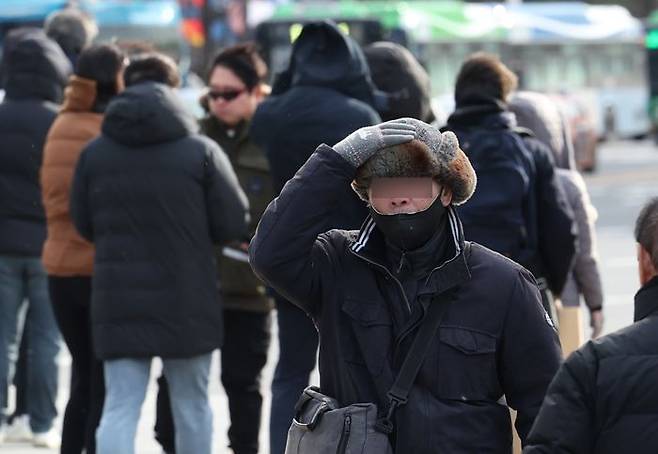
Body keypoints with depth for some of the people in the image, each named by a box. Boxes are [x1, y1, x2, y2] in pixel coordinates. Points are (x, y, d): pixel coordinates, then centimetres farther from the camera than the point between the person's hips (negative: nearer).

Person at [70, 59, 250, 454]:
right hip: (187, 300, -1)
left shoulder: (95, 153, 2)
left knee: (120, 408, -1)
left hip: (117, 301, 2)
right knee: (191, 404, 13)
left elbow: (84, 224, 10)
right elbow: (234, 224, -5)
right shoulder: (201, 151, -7)